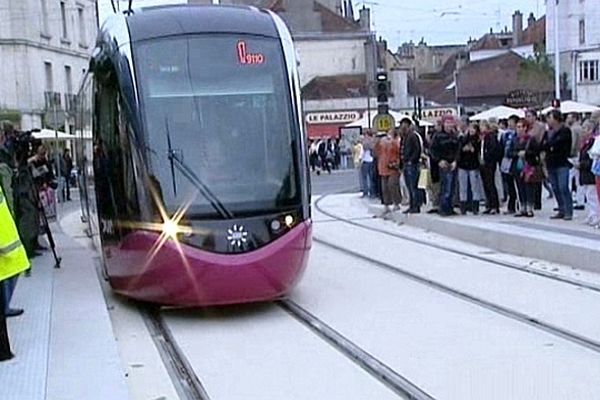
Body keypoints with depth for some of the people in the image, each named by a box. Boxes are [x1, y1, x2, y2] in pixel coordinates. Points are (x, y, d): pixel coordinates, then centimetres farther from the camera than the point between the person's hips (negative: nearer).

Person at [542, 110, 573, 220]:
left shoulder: (565, 131, -4)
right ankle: (561, 211, 16)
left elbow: (558, 141, -16)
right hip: (551, 164, 7)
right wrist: (550, 147, -8)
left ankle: (568, 212, -8)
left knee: (563, 188, -11)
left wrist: (548, 144, -2)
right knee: (556, 189, 8)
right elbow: (542, 146, 10)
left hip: (562, 164, -7)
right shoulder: (548, 132, 15)